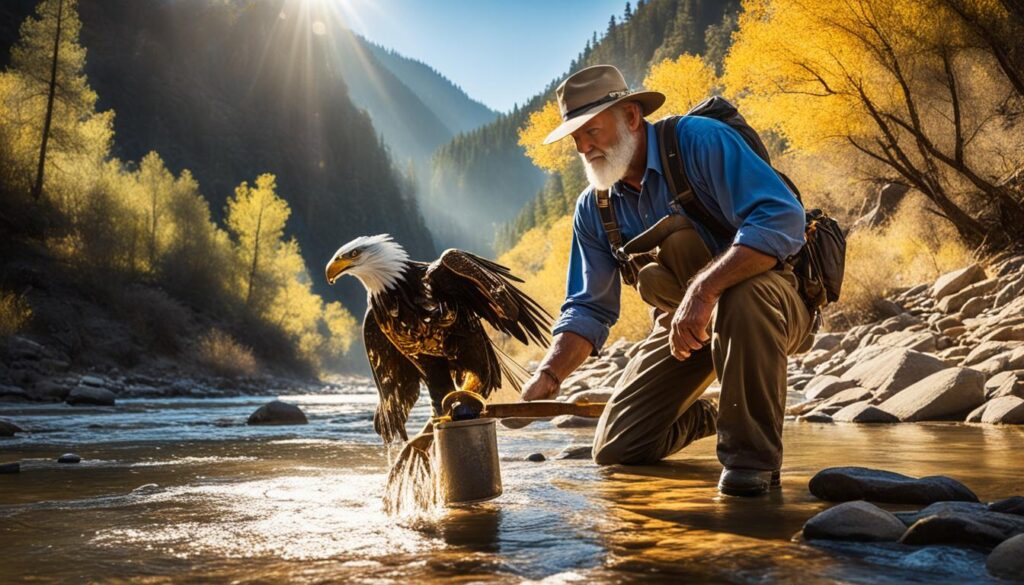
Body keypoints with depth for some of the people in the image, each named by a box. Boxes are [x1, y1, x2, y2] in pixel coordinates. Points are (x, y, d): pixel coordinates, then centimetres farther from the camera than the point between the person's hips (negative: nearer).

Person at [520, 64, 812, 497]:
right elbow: (589, 309, 1)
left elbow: (783, 218, -32)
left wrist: (703, 290, -42)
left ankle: (753, 453, -21)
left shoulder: (699, 140, -20)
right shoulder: (594, 209, -1)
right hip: (683, 321, 6)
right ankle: (703, 417, 30)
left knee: (744, 298, -43)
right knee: (615, 450, -1)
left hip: (768, 296, -5)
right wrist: (548, 375, -16)